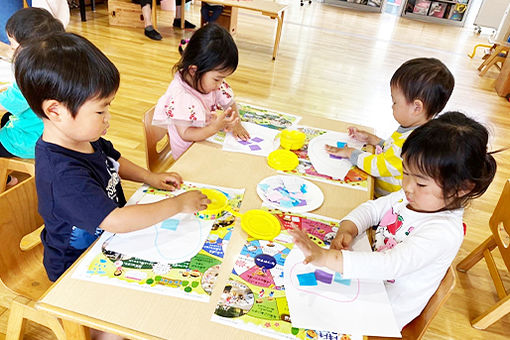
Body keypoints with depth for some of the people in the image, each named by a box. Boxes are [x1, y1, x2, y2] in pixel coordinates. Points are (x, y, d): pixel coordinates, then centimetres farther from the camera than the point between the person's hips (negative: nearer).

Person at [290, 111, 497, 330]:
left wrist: (327, 258, -51)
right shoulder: (412, 196, -10)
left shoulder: (443, 231, -33)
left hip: (387, 311, -6)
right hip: (371, 279, 7)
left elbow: (390, 265, -43)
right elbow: (372, 208, 1)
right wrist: (347, 229, -21)